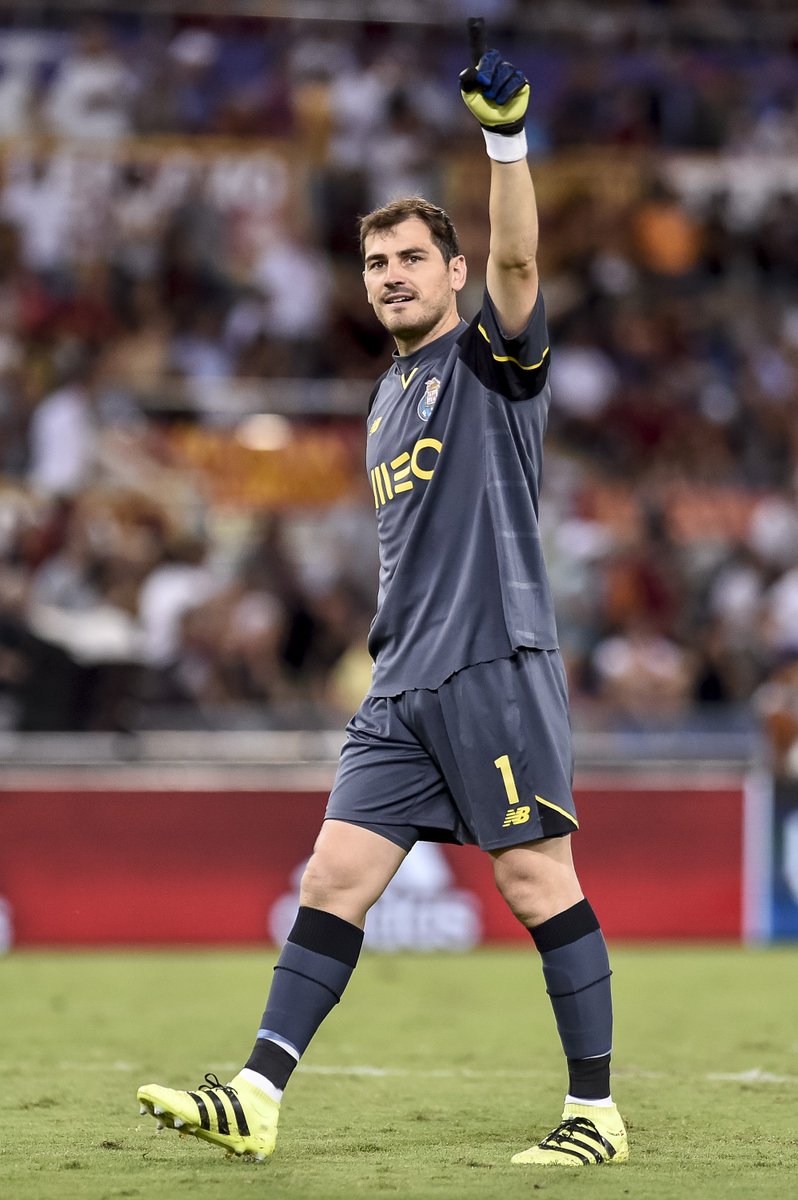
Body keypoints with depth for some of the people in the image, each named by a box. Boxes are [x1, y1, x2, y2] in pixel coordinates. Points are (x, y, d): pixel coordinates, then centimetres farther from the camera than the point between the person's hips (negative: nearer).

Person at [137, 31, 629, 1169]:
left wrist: (506, 137, -33)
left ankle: (597, 1110, -1)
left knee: (537, 879, -7)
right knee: (334, 878, 0)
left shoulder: (493, 357, 0)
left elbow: (516, 258, -20)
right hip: (402, 687, 7)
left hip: (496, 667, -7)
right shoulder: (389, 395, 21)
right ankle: (255, 1098, -3)